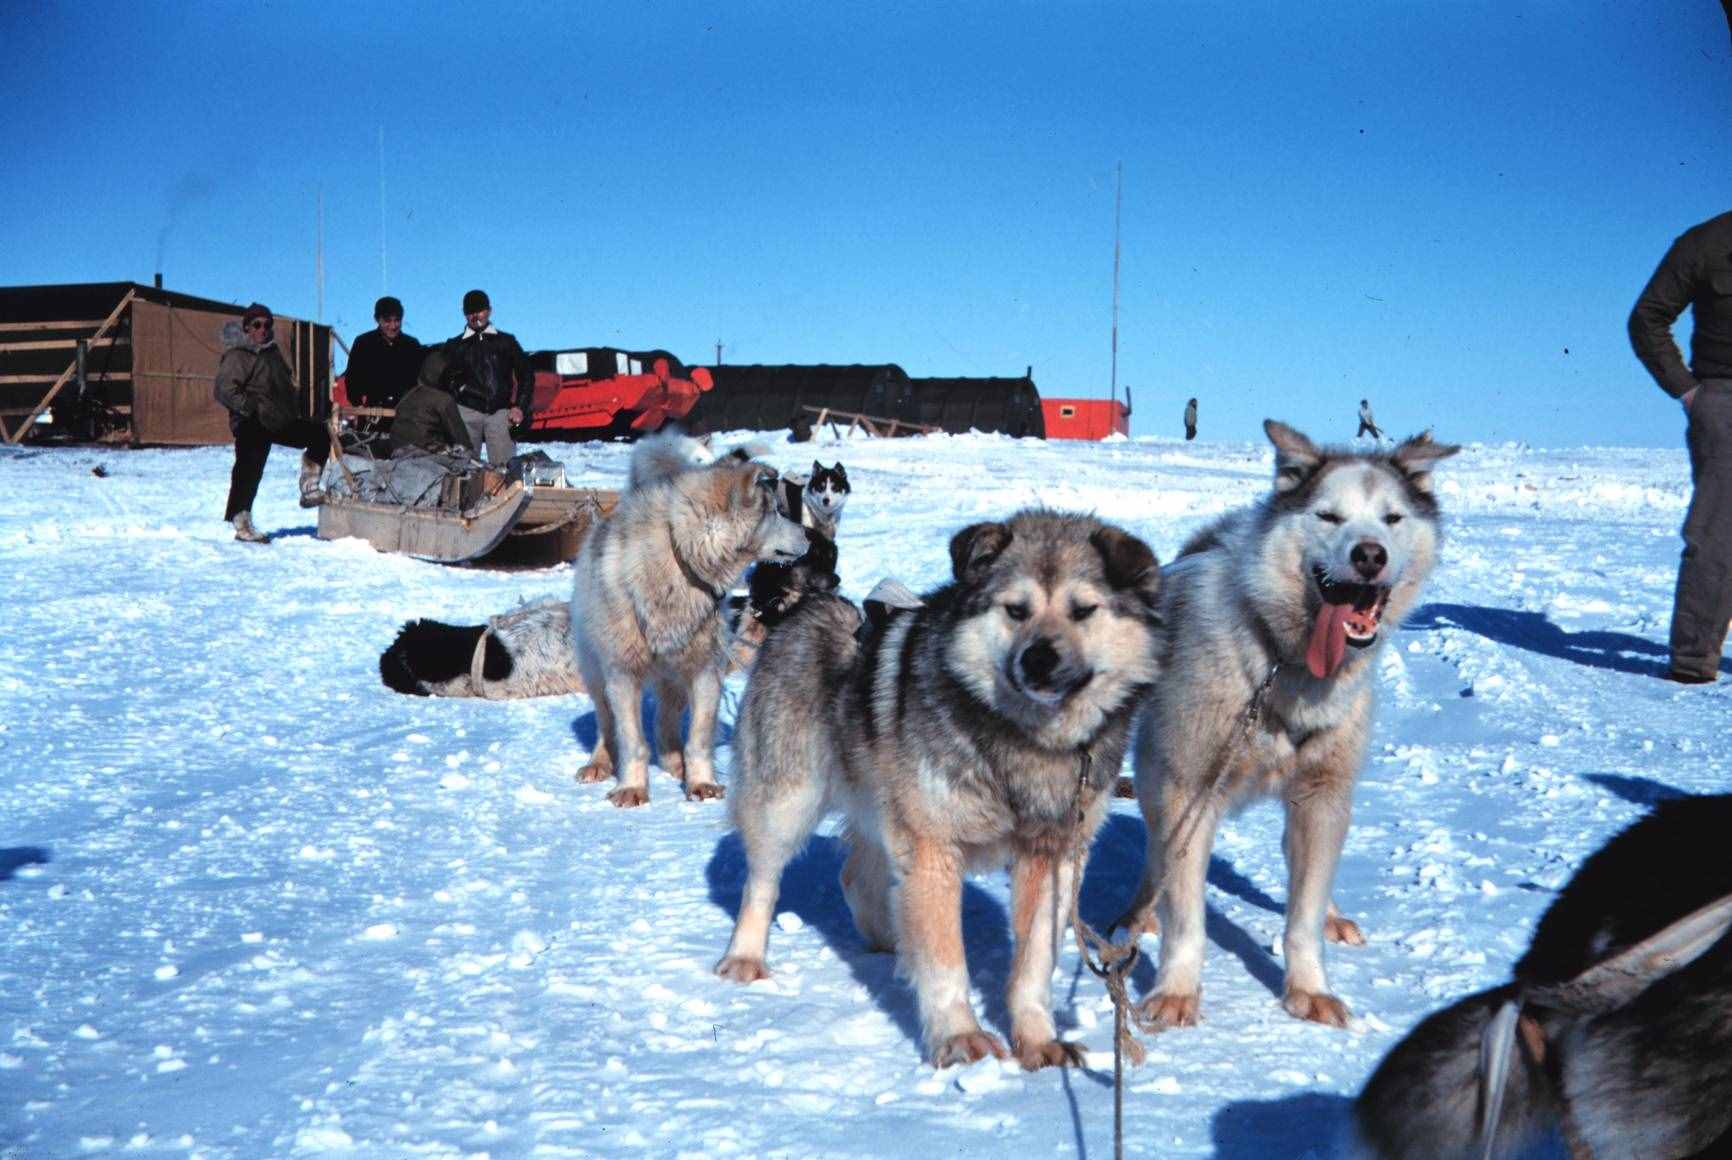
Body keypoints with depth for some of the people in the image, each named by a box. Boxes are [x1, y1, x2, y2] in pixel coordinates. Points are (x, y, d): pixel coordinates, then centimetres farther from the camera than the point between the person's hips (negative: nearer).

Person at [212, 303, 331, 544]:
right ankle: (242, 525, -3)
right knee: (249, 471, -10)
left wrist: (294, 408, 15)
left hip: (280, 421, 8)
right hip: (252, 425, -8)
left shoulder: (272, 352, 18)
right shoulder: (237, 357, -7)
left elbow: (286, 384, 30)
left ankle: (309, 491, 9)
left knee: (319, 434, 6)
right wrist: (251, 408, -21)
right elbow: (225, 391, -17)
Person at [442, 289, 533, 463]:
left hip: (500, 412, -1)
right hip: (467, 412, 1)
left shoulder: (506, 341, 16)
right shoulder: (455, 346, 17)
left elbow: (526, 374, 14)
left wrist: (520, 407, 4)